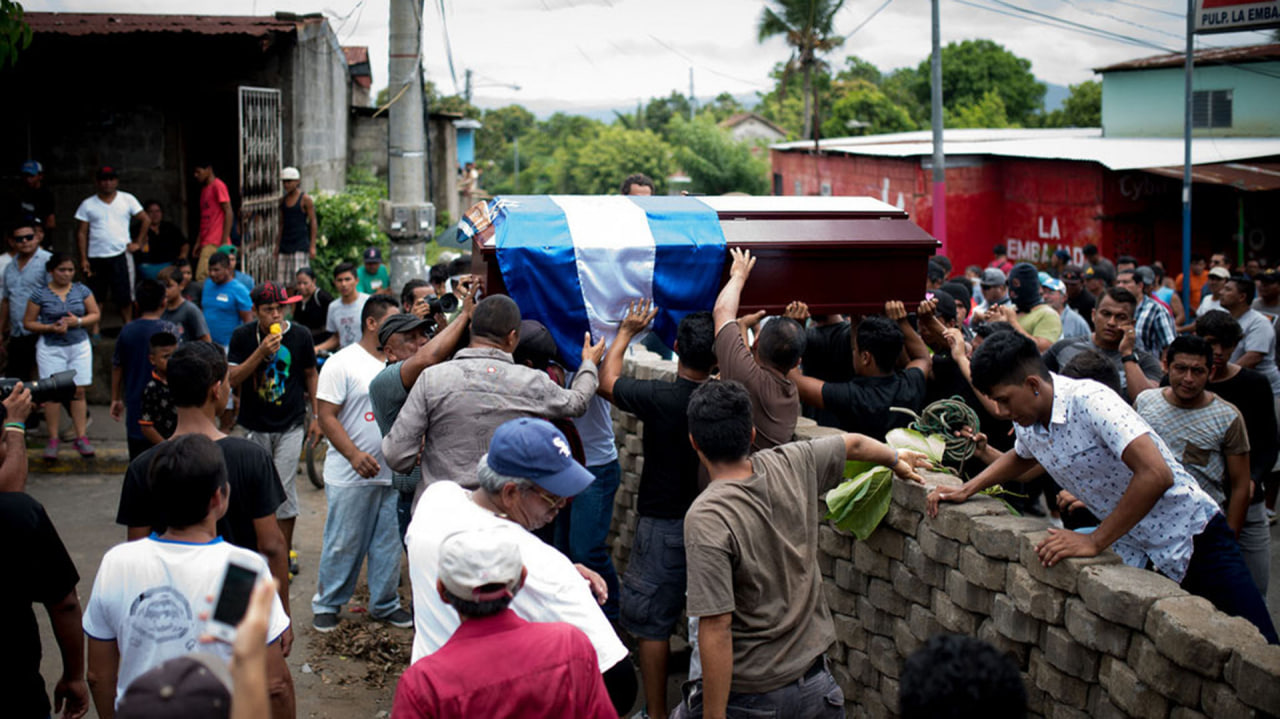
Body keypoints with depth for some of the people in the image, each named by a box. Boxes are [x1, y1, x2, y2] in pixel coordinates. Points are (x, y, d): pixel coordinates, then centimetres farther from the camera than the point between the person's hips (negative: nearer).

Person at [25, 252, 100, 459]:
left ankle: (81, 437, 6)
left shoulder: (82, 291, 4)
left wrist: (78, 321, -11)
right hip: (51, 348, -2)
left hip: (79, 346, 2)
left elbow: (95, 314, 8)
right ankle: (53, 440, 2)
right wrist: (51, 328, -15)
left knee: (79, 391, 0)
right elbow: (28, 322, 0)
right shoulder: (40, 294, -3)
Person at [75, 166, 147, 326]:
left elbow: (146, 220, 10)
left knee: (125, 297, 1)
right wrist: (83, 259, -4)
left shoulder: (127, 199, 6)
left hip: (121, 254, 0)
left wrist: (138, 243, 1)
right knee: (95, 298, 3)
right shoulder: (88, 204, 5)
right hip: (96, 258, 0)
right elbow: (81, 233, 4)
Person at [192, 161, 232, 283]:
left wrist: (224, 242, -16)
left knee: (201, 278, -17)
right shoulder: (204, 189, 22)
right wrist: (198, 242, 17)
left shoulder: (218, 186, -5)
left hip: (215, 243, -9)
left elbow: (228, 213, -11)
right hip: (206, 243, 9)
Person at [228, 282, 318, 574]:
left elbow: (311, 375, 8)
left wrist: (317, 415, 8)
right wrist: (261, 353, -24)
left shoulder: (300, 336, -5)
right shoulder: (243, 336, -5)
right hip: (255, 426, 2)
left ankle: (285, 553, 7)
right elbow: (232, 379, -11)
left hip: (290, 424, -2)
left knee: (284, 489, -5)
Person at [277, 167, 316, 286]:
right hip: (285, 245, 6)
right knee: (282, 282, 1)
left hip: (301, 245, -6)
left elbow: (313, 222, -5)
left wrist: (312, 246, -11)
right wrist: (277, 247, 15)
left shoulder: (305, 199, -3)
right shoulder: (282, 200, 13)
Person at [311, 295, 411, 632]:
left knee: (389, 542, 11)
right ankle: (327, 603, 18)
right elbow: (326, 416, -11)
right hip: (350, 477, -5)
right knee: (343, 543, 2)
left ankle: (384, 604, 24)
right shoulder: (342, 363, -7)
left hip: (392, 474, 5)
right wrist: (355, 455, -21)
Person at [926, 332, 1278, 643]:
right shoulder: (1026, 423, 2)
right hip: (1134, 555, 7)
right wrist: (965, 490, 14)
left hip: (1191, 538, -7)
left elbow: (1156, 475, -32)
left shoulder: (1090, 401, -23)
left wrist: (1094, 542, -26)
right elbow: (1020, 458, 29)